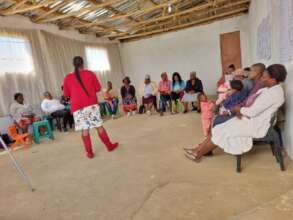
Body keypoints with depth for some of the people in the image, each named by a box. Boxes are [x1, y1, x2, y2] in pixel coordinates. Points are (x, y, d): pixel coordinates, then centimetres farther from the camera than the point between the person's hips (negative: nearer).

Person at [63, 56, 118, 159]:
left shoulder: (67, 78, 6)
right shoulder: (90, 73, 3)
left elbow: (66, 94, 11)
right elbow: (98, 88, 6)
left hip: (77, 107, 1)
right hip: (91, 104, 0)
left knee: (84, 130, 4)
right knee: (99, 126, 7)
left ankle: (89, 152, 9)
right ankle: (110, 146, 17)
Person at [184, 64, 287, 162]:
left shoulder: (273, 93, -24)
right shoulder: (269, 88, 7)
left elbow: (252, 112, -26)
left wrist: (237, 109, -8)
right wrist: (240, 110, -7)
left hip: (257, 125, -9)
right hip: (252, 119, 9)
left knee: (223, 132, -12)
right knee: (221, 128, -2)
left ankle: (198, 154, 1)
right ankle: (198, 149, 1)